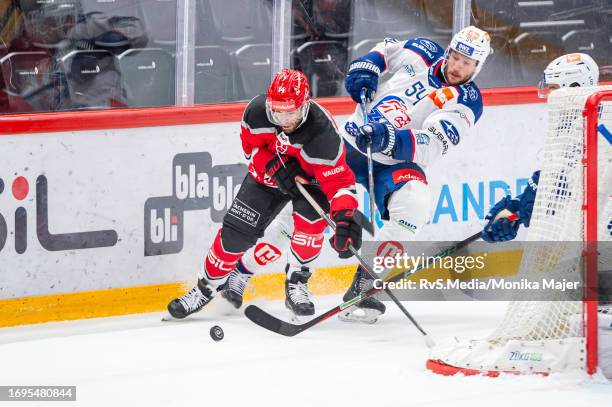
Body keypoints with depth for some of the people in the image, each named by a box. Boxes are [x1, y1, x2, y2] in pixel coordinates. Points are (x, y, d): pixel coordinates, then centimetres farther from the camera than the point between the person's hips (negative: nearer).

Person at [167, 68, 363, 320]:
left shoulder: (322, 133, -39)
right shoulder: (258, 111, -28)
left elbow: (340, 181, -39)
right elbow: (250, 145, -8)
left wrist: (345, 215, -56)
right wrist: (274, 167, -27)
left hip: (310, 179, -3)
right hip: (267, 174, 3)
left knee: (311, 217, -31)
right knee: (236, 230, -5)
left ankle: (296, 283, -9)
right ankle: (206, 288, 14)